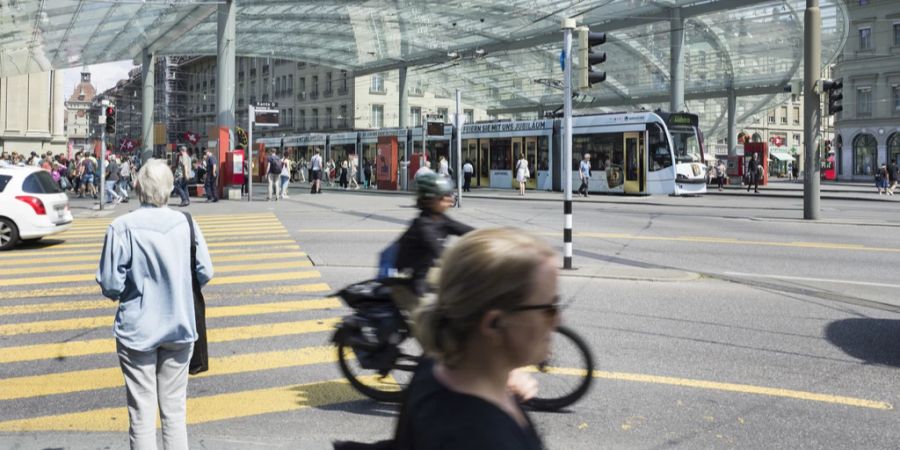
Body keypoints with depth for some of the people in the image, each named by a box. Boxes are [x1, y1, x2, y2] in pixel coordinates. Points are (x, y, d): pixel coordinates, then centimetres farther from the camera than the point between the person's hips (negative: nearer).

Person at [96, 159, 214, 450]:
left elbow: (110, 285, -13)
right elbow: (205, 273, -2)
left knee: (141, 414, 8)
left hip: (137, 331, -2)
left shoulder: (122, 228, -15)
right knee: (174, 410, 13)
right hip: (179, 328, 2)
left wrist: (129, 292, 9)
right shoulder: (185, 223, -7)